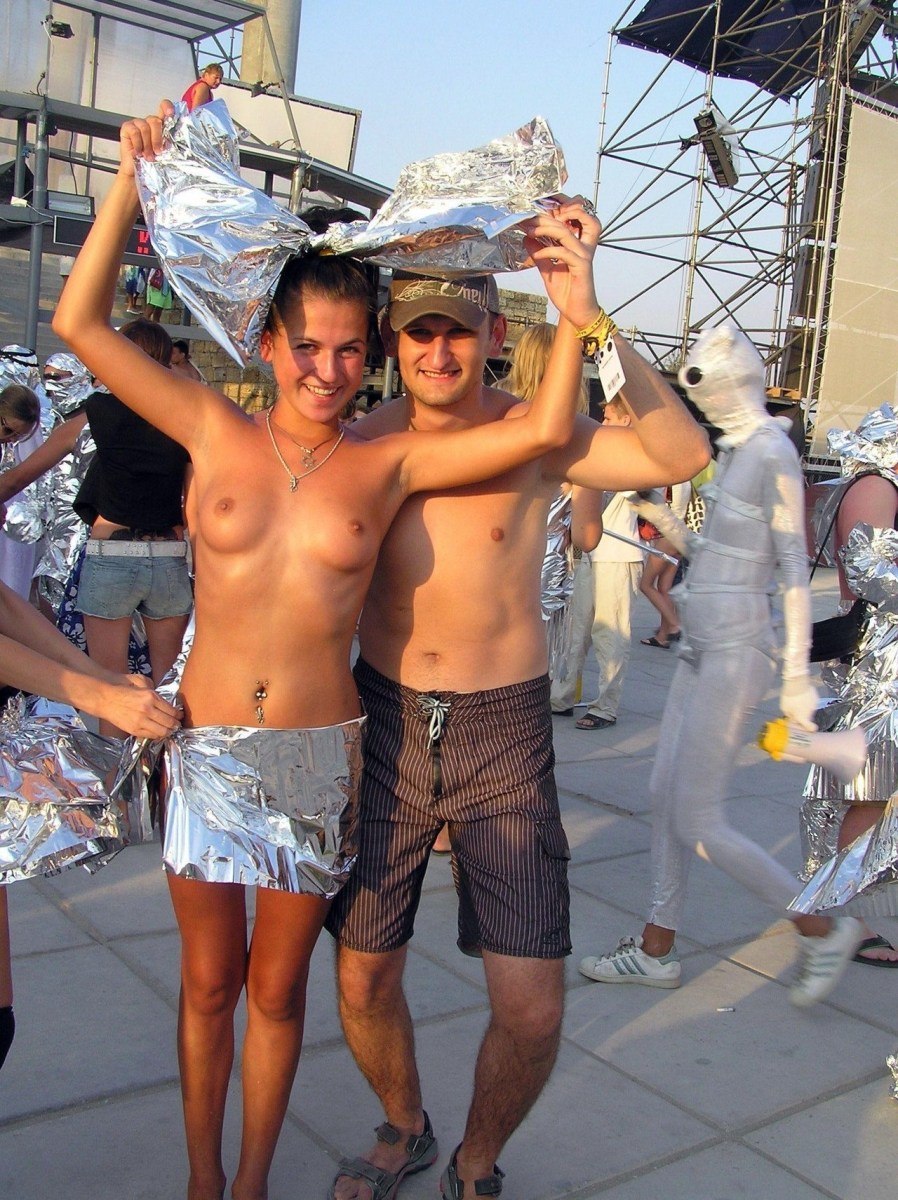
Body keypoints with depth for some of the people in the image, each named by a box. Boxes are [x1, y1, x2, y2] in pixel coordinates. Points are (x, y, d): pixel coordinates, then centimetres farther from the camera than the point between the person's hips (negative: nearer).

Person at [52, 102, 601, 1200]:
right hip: (206, 749, 1)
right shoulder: (217, 432, -2)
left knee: (277, 990, 16)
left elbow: (544, 431, -10)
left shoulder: (390, 462, -3)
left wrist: (575, 311, -22)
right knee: (208, 985, 16)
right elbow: (80, 322, -3)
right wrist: (134, 183, -7)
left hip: (319, 759, 0)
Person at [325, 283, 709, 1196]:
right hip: (385, 726, 2)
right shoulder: (361, 444, -1)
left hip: (505, 738, -2)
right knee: (363, 981, 10)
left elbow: (684, 457, -25)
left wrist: (592, 318, -33)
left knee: (531, 1009, -3)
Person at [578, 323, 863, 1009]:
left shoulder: (772, 453, -15)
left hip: (734, 654, -10)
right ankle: (658, 951, 25)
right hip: (703, 647, 10)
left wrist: (797, 676, -19)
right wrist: (671, 527, 8)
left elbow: (795, 570, -18)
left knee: (698, 824, -3)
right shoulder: (735, 451, 12)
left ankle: (824, 929, 14)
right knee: (665, 797, 13)